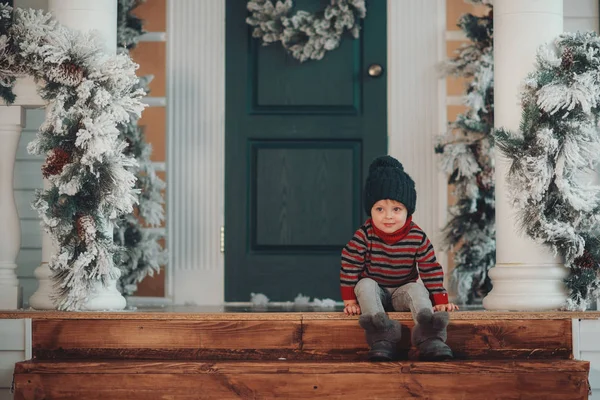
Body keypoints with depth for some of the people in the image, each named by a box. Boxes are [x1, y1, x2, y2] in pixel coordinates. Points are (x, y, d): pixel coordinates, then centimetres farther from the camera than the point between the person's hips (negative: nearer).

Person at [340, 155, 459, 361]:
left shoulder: (418, 238, -12)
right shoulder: (364, 236, -16)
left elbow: (431, 270, -5)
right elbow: (349, 265, -12)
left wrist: (441, 301, -8)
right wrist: (350, 300, -13)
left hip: (402, 292, 0)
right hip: (374, 291, 0)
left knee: (417, 289, -29)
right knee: (365, 285, -30)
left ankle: (429, 337, -50)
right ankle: (382, 336, -53)